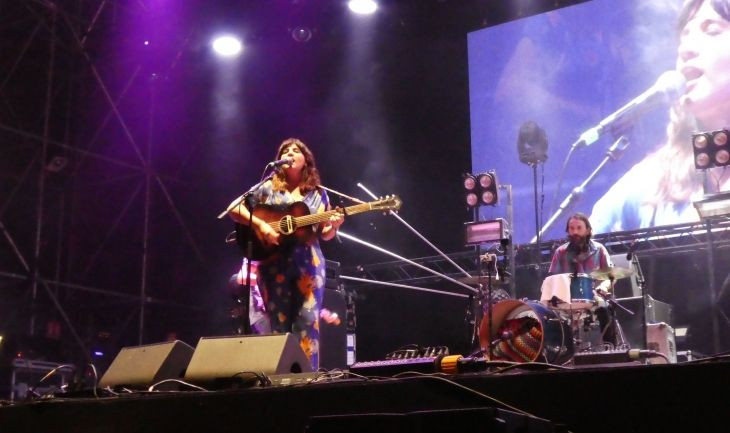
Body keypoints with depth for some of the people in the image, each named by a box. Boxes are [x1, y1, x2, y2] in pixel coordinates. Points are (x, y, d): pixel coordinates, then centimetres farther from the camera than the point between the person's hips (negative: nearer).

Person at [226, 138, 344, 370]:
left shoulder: (318, 194, 13)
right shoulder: (268, 187, 8)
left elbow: (324, 235, 15)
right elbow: (233, 208, 1)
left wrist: (333, 226, -8)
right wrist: (260, 224, -13)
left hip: (309, 263, 1)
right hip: (274, 262, -1)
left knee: (308, 320, -8)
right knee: (279, 322, -1)